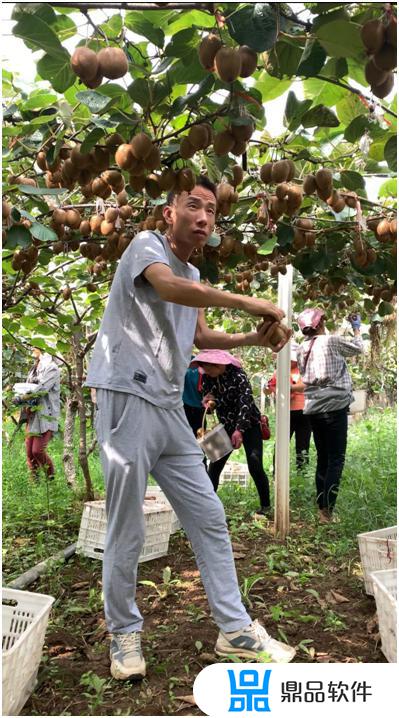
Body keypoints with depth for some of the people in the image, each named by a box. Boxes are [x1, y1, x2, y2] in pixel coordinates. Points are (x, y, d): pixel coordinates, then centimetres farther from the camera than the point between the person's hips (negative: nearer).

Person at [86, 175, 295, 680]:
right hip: (127, 400, -8)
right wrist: (246, 302, -22)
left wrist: (253, 338, 13)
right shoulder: (146, 244, -4)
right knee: (126, 532, 2)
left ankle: (235, 629, 20)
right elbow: (168, 287, -26)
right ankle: (124, 632, 23)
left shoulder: (194, 275, 20)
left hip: (170, 410, 8)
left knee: (209, 518, 8)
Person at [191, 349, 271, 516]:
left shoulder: (237, 375, -19)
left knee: (255, 466, -15)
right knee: (214, 466, -2)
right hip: (226, 426, 5)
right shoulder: (207, 378, -3)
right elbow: (207, 401, 7)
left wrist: (239, 430, -36)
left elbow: (246, 402, -27)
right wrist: (206, 401, -20)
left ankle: (265, 506, 1)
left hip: (248, 425, -5)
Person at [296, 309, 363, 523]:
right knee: (336, 459, -2)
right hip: (335, 407, -6)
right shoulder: (331, 341, -6)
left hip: (314, 409, 6)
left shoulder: (302, 351, 10)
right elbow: (357, 348, 9)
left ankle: (321, 509, 14)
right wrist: (357, 327, 26)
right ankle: (328, 510, -5)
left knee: (322, 459, 12)